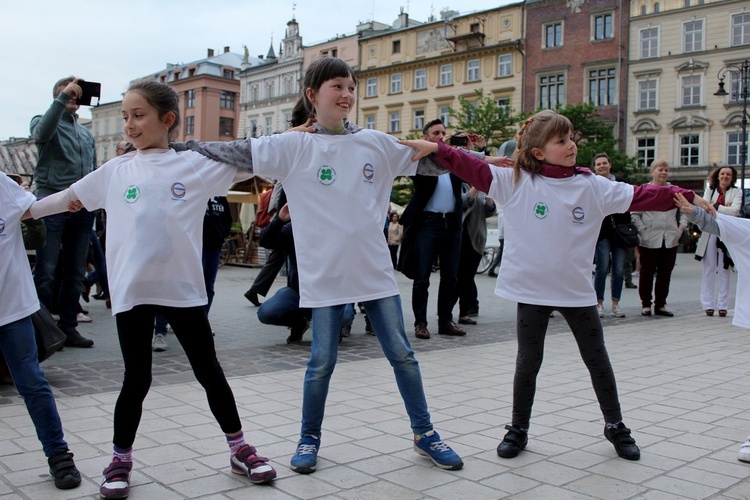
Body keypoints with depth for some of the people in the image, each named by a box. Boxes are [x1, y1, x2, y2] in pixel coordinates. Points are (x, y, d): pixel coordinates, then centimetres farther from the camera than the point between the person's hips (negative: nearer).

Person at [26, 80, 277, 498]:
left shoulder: (197, 164, 1)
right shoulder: (116, 171, 6)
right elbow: (68, 199, 17)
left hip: (184, 289, -1)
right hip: (132, 291, 1)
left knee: (209, 372, 9)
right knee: (137, 379, 9)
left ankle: (240, 449, 24)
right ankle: (121, 460, 27)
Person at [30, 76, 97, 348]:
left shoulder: (86, 133, 21)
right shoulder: (45, 121, 4)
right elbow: (41, 134, -21)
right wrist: (64, 97, -24)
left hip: (83, 208, 6)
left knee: (75, 272, 8)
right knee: (46, 272, -4)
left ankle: (68, 327, 16)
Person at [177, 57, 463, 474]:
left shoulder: (376, 143, 5)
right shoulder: (294, 147, -4)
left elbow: (426, 161, 14)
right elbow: (237, 153, -9)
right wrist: (175, 147, -15)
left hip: (375, 268, 3)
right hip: (325, 272, -3)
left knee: (402, 354, 10)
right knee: (323, 361, 7)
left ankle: (425, 434, 27)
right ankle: (310, 438, 29)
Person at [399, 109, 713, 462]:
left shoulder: (593, 186, 0)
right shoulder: (515, 182, -6)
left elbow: (638, 196, -1)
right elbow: (474, 170, -10)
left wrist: (684, 196, -9)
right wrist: (435, 149, -20)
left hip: (578, 290, 2)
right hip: (531, 290, -2)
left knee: (597, 359, 13)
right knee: (528, 361, 7)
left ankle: (615, 426, 32)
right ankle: (518, 429, 25)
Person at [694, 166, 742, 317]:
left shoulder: (737, 191, 6)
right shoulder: (710, 189, 11)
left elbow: (735, 210, -8)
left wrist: (715, 206, -10)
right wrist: (724, 209, -10)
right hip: (710, 231, 1)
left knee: (724, 270, 0)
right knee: (709, 269, 1)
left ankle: (722, 305, 4)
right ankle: (708, 304, 4)